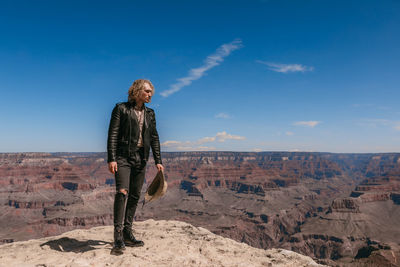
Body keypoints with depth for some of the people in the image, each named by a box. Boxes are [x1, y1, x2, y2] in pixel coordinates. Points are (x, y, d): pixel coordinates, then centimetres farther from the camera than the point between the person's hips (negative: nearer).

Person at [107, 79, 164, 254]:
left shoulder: (150, 114, 15)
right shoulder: (121, 109, 0)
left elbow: (154, 138, 15)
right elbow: (112, 135, -5)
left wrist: (158, 161, 9)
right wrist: (111, 159, -14)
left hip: (141, 158, 5)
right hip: (123, 156, -5)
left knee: (135, 196, 7)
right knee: (122, 191, -18)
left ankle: (127, 234, 17)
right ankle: (118, 235, -11)